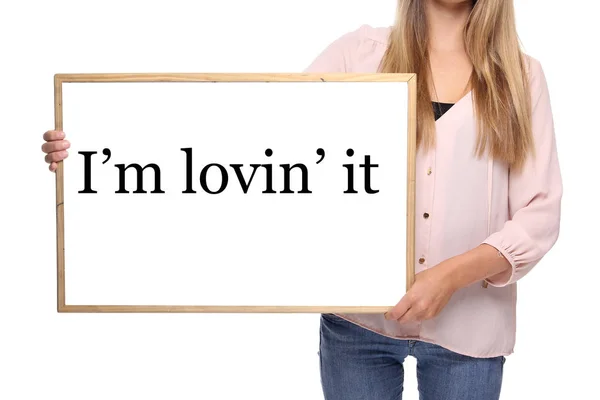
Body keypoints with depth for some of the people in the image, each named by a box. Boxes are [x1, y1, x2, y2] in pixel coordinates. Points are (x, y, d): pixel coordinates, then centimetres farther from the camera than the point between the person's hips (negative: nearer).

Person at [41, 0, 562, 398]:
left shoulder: (520, 76, 2)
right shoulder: (360, 54, 1)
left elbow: (540, 215, -2)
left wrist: (452, 275, -19)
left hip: (468, 326, 1)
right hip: (357, 319, 0)